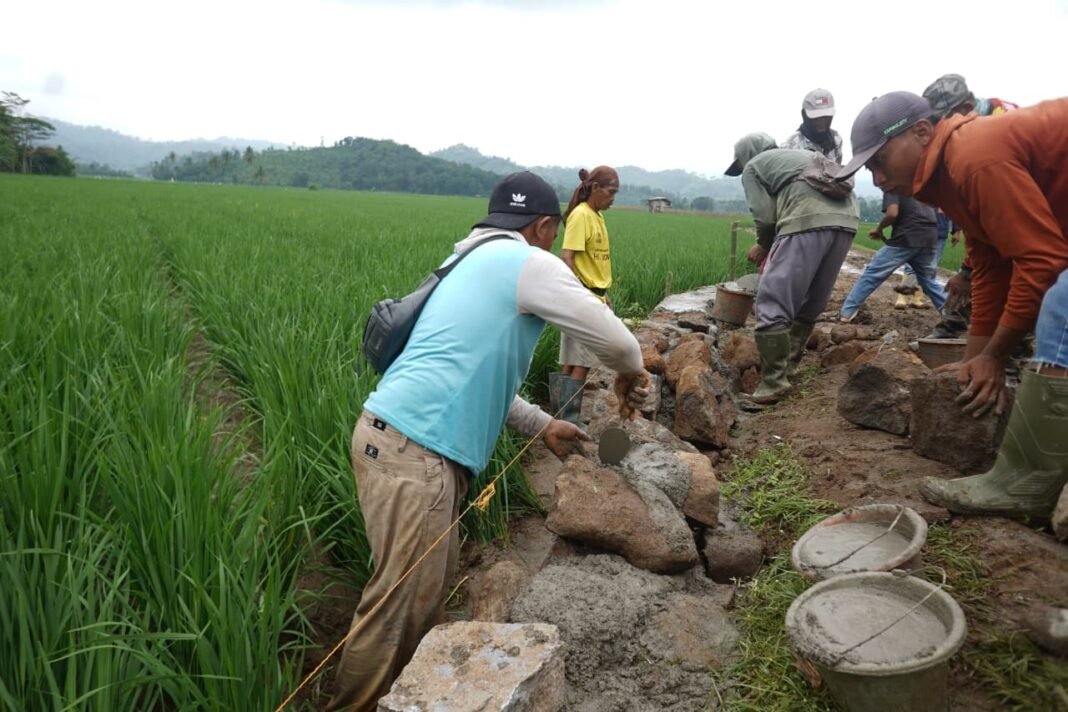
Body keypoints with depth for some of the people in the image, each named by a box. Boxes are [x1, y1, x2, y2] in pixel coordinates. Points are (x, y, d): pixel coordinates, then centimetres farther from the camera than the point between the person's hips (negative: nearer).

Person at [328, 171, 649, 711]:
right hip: (414, 451, -10)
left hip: (396, 438, 10)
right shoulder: (530, 263, -4)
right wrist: (629, 374, 21)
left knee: (432, 581, 19)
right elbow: (613, 339, -1)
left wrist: (542, 425, 32)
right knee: (400, 603, 0)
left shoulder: (472, 264, 23)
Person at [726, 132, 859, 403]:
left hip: (809, 220, -8)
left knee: (773, 303, -5)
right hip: (846, 218, 8)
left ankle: (774, 383, -6)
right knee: (810, 303, 19)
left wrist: (763, 246, 23)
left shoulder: (753, 167, 17)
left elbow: (765, 217, 5)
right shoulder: (800, 156, 38)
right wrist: (774, 248, 31)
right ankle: (787, 366, 29)